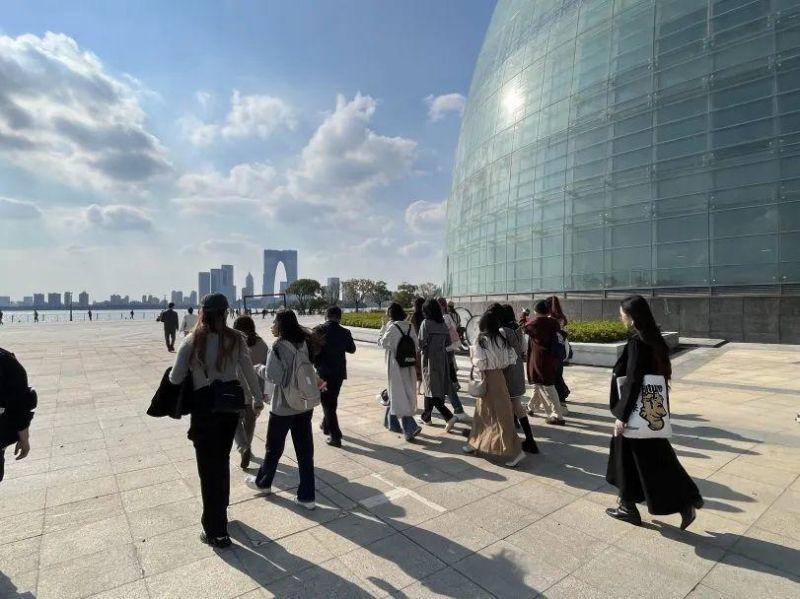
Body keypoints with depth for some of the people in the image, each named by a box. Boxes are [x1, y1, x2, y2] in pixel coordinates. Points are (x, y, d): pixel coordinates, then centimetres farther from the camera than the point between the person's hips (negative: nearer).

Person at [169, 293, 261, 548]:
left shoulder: (193, 341, -13)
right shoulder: (235, 339, -6)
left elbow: (175, 378, -10)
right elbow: (248, 371, -3)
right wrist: (258, 396, 10)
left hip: (205, 407, -3)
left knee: (209, 468, 9)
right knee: (222, 460, 23)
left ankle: (216, 532, 18)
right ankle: (220, 511, 44)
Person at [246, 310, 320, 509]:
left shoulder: (279, 346, -17)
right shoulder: (304, 343, 1)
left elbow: (273, 376, -18)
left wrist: (259, 368, -1)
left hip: (283, 407, -5)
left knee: (274, 447, 17)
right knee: (305, 450, 10)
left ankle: (262, 483, 41)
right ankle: (307, 496, 17)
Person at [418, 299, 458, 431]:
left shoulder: (426, 323, -13)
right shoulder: (443, 324, 5)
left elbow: (422, 343, -15)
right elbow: (448, 342, 8)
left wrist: (421, 349, 5)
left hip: (429, 359, -7)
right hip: (442, 358, 7)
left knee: (432, 391, -2)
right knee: (429, 388, 18)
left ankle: (449, 417, -12)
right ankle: (426, 417, 29)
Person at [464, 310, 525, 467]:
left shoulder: (481, 340, -15)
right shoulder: (501, 338, 3)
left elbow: (480, 361, -21)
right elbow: (512, 357, 1)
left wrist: (472, 357, -1)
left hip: (489, 378, -7)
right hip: (498, 375, 7)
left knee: (501, 415, -1)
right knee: (481, 412, 17)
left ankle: (516, 451, 4)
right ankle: (475, 444, 30)